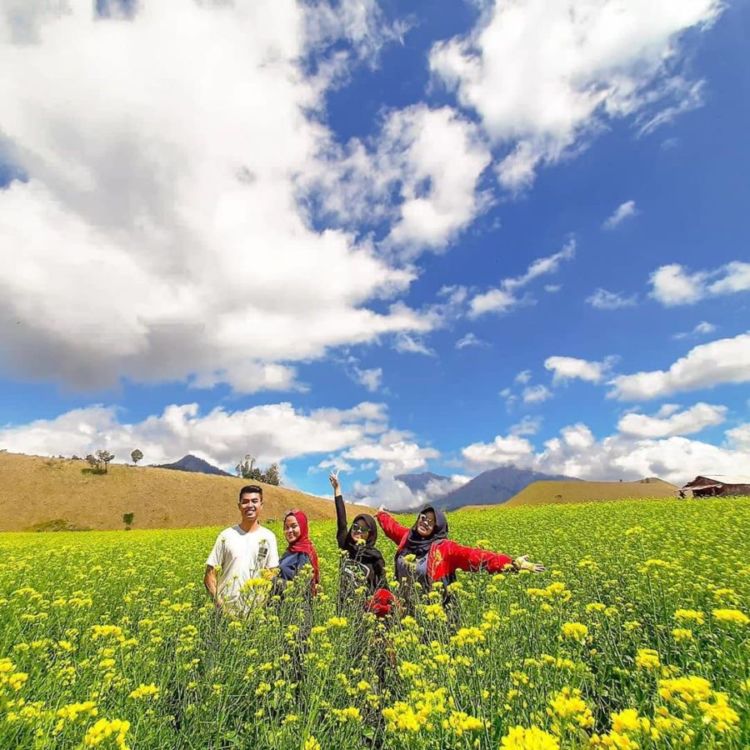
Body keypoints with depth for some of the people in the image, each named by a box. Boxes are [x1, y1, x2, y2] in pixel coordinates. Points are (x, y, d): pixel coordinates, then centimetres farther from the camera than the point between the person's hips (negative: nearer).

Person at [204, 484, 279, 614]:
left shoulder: (268, 537, 0)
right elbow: (210, 574, 2)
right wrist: (217, 600, -10)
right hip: (226, 608, 0)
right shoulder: (226, 535, -1)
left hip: (255, 608, 0)